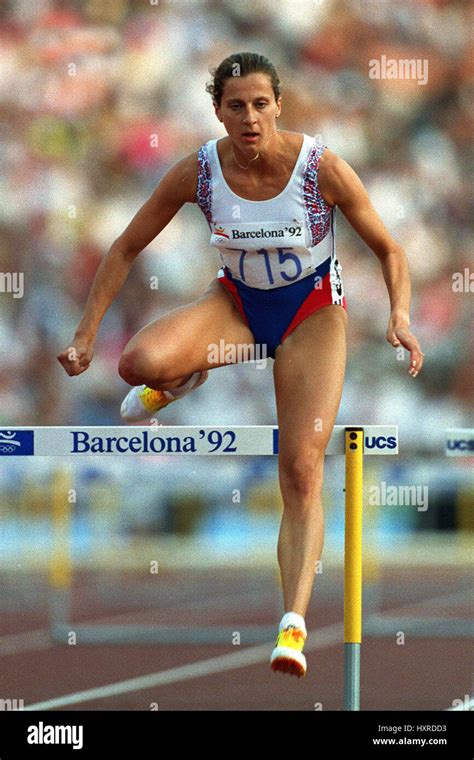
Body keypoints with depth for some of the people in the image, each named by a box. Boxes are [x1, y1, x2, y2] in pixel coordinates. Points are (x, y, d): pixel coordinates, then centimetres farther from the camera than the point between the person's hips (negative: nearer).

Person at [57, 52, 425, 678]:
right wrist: (86, 334, -9)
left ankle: (294, 625, -14)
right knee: (140, 363, -29)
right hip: (236, 302, 2)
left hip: (312, 313, -2)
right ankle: (185, 378, 9)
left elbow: (388, 250, -10)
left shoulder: (321, 168, -21)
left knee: (302, 472, -14)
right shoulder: (198, 172, -17)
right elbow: (127, 249, -5)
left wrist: (400, 316, -28)